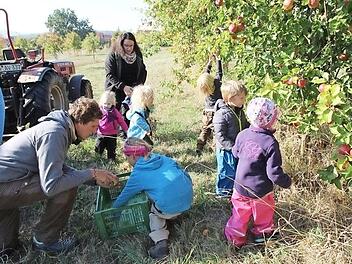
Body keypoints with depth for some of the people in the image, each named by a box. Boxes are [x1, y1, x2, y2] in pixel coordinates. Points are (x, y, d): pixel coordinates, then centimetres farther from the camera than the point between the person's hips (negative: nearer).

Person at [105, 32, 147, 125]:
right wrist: (123, 87, -26)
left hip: (132, 91, 3)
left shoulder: (138, 55, 2)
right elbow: (110, 75, -15)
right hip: (116, 91, -3)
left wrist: (139, 84, -7)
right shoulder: (113, 55, -10)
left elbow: (143, 71, 10)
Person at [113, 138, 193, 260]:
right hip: (188, 199, 6)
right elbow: (184, 173, 16)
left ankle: (161, 241, 6)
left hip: (170, 208, -6)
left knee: (153, 210, 25)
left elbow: (124, 197, 16)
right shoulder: (162, 158, 14)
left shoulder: (137, 174, 3)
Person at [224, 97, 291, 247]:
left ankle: (235, 239, 32)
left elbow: (235, 153, 8)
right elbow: (274, 173, -23)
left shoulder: (242, 135, -12)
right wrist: (287, 182, -5)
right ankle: (263, 233, 47)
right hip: (261, 191, -3)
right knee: (263, 215, 25)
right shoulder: (271, 143, -26)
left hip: (240, 186, 4)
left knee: (240, 215, 21)